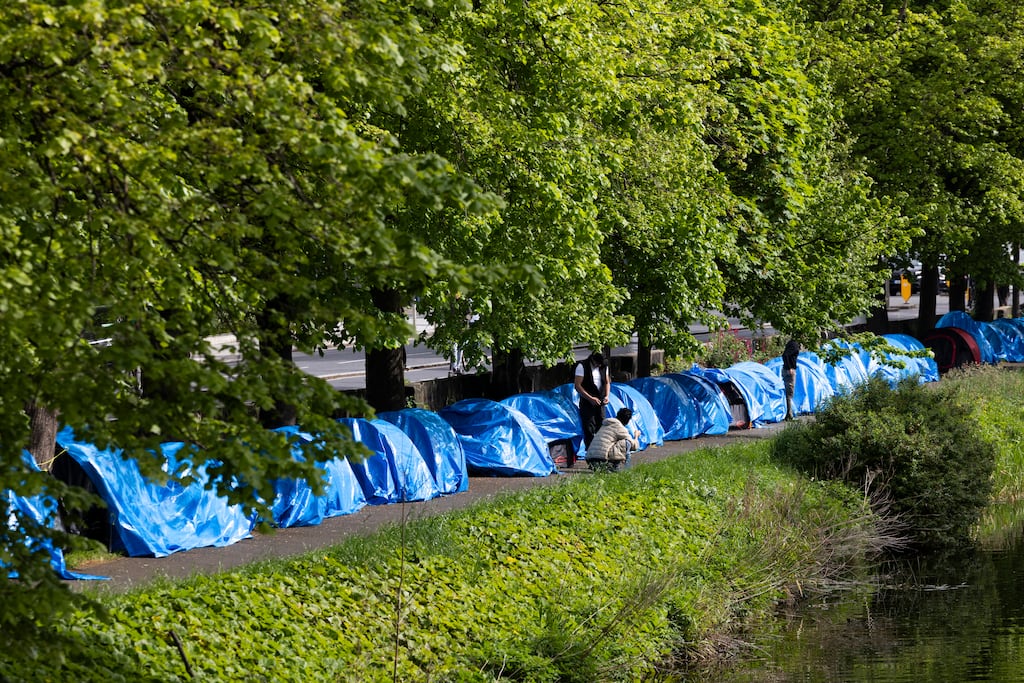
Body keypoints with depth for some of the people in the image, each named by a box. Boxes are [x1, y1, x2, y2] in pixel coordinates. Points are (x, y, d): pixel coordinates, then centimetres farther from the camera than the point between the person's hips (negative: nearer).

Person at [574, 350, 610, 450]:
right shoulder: (582, 366, -11)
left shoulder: (604, 366, 7)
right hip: (587, 403, -6)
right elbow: (578, 386, -15)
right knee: (589, 430, -7)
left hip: (600, 403, 6)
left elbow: (607, 382, 18)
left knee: (602, 427, 6)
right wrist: (591, 398, -20)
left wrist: (606, 396, 0)